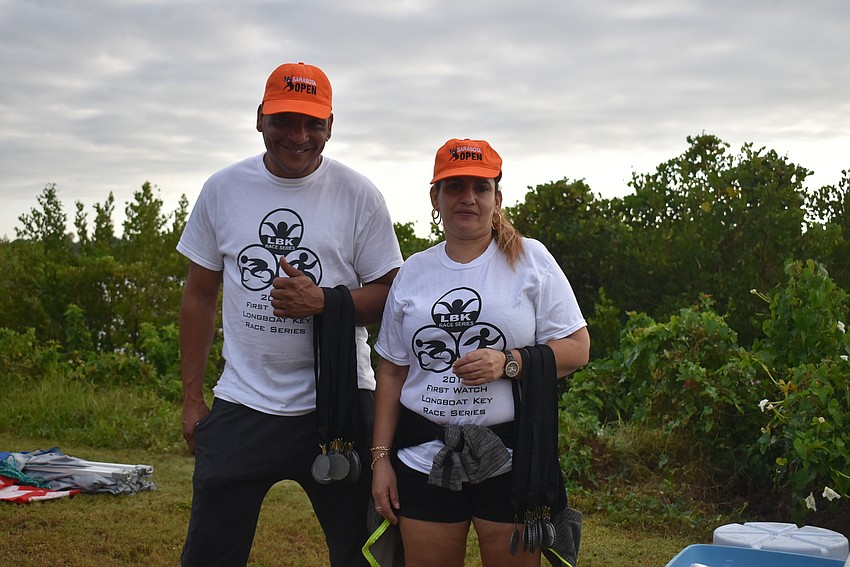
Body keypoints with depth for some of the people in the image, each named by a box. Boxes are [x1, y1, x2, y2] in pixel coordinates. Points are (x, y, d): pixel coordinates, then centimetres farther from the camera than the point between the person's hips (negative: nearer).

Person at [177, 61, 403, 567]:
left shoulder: (358, 194, -2)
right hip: (241, 405, 2)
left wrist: (324, 301, -19)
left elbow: (390, 295, 0)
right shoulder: (222, 189, 5)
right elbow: (200, 296, 10)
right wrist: (192, 396, 9)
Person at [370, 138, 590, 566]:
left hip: (511, 457, -3)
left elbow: (577, 348, -3)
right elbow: (392, 372, 12)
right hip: (425, 457, 3)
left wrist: (508, 363, -18)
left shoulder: (530, 259, 0)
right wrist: (381, 457, 8)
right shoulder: (413, 272, 10)